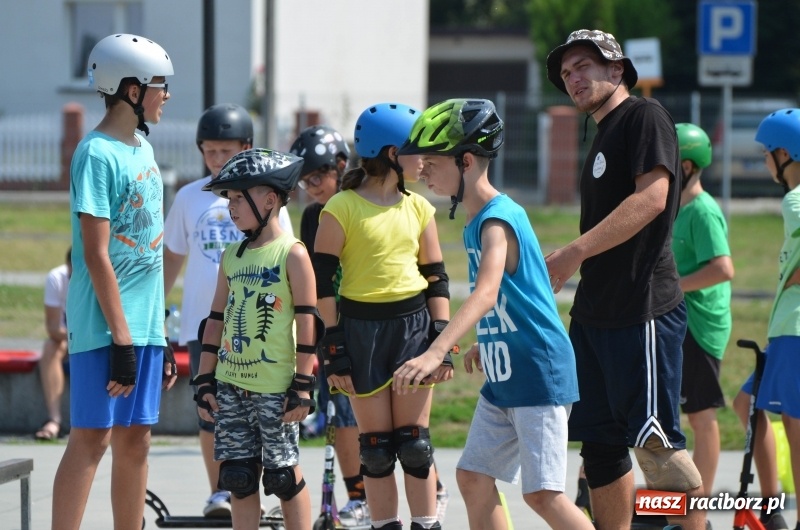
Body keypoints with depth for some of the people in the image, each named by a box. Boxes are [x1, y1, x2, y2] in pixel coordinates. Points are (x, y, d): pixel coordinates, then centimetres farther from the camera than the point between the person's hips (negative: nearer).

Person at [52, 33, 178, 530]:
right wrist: (121, 338, -18)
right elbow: (96, 255, -16)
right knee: (93, 437, -9)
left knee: (136, 440, 8)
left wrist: (160, 337, 17)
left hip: (144, 323, 8)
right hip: (106, 324, -8)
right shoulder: (98, 154, -12)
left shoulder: (143, 150, 14)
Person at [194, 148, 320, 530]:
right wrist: (205, 382, 11)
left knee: (283, 475, 0)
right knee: (238, 477, 5)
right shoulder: (231, 256, 12)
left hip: (275, 388, -6)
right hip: (231, 385, 6)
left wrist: (303, 385, -12)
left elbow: (307, 323, -8)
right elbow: (216, 321, 15)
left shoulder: (292, 254, -6)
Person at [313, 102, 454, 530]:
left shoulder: (418, 209, 8)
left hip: (413, 326, 3)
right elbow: (322, 284, -5)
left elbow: (436, 279, 11)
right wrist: (334, 350, -9)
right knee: (375, 446, 3)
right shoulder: (341, 209, -5)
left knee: (414, 443, 1)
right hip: (361, 330, -3)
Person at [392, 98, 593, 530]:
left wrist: (435, 353, -46)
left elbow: (486, 294, -35)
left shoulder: (498, 220, -19)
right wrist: (486, 343, 28)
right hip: (502, 377, 10)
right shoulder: (476, 221, 10)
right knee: (473, 477, 10)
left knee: (542, 493, -13)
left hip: (539, 374, -10)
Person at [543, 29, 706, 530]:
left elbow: (651, 198, -20)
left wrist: (574, 253, -19)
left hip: (644, 309, -10)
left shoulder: (645, 116, -6)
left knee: (655, 439, -12)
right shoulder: (603, 136, 21)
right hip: (595, 313, 10)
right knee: (601, 442, 9)